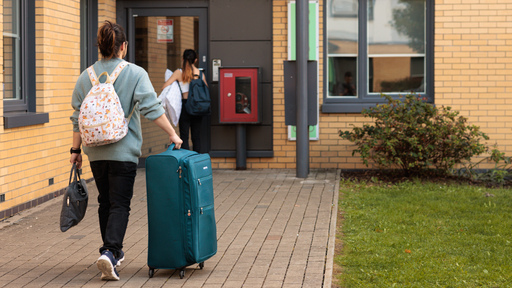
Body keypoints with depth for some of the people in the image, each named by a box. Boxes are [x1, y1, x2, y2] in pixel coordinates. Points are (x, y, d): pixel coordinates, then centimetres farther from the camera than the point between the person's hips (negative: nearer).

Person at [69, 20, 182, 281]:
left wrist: (76, 149, 13)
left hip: (96, 151, 4)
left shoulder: (85, 78, 5)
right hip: (123, 152, -4)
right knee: (120, 204, -3)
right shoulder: (135, 74, -6)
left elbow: (78, 118, 6)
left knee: (105, 202, 17)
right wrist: (172, 134, -7)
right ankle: (109, 252, -20)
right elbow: (152, 109, -13)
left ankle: (113, 251, 29)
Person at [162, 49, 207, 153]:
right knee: (196, 136, 10)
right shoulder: (200, 73, 4)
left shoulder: (179, 72, -3)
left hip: (185, 104, -3)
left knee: (184, 136, 2)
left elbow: (164, 87, -6)